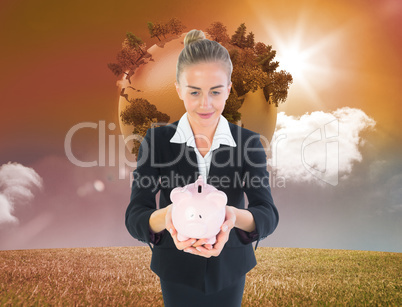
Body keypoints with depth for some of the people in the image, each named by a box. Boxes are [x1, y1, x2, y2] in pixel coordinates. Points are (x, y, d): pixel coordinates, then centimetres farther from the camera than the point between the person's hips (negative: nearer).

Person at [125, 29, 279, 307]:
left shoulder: (249, 142, -12)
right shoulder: (157, 140, -13)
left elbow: (269, 215, -18)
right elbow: (134, 218, -17)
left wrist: (235, 217, -41)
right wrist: (166, 217, -40)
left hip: (230, 270, 1)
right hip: (177, 272, 0)